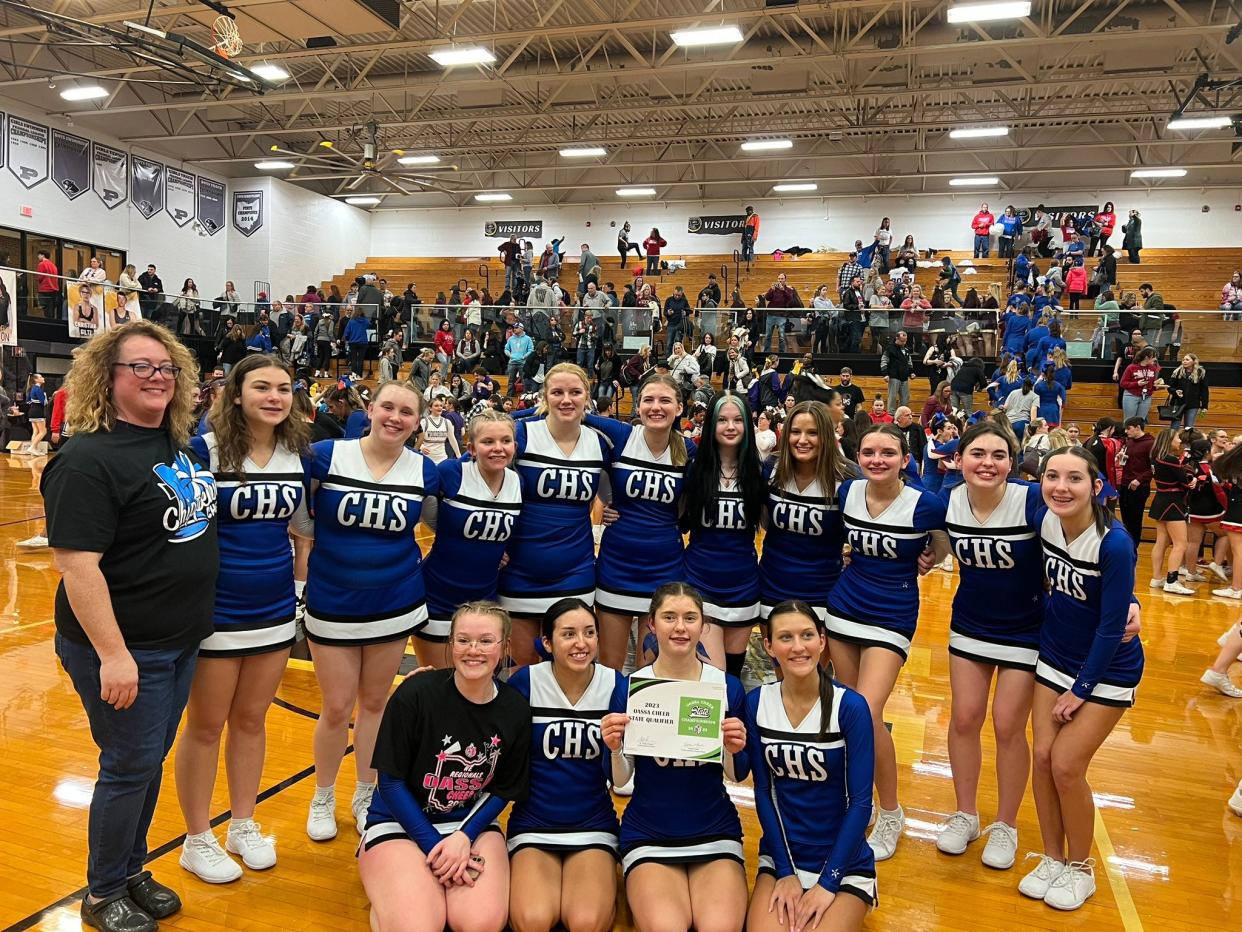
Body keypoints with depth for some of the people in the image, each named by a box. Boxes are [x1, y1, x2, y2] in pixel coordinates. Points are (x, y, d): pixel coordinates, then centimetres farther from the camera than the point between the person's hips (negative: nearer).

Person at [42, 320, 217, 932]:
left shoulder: (179, 444, 6)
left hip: (181, 640, 7)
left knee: (151, 761, 19)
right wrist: (112, 655, -24)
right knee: (130, 766, 6)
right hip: (124, 649, -7)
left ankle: (131, 869, 38)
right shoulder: (89, 459, -18)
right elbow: (75, 563, -23)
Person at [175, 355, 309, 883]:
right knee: (205, 726, 11)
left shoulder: (299, 452, 0)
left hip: (275, 608, 4)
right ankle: (197, 841, 29)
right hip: (215, 611, -4)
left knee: (251, 720, 17)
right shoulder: (203, 449, -15)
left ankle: (243, 827, 35)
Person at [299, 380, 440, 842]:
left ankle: (365, 796, 34)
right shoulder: (326, 456, -12)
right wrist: (310, 537, -9)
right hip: (333, 604, -1)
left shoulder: (424, 470, -5)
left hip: (396, 604, 2)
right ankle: (322, 799, 32)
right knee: (337, 708, 7)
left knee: (375, 703, 14)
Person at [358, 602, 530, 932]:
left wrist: (464, 837, -14)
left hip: (471, 822, 3)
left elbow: (503, 790, 3)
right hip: (401, 821, -2)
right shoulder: (416, 694, -18)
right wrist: (435, 846, -14)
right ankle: (390, 893, 7)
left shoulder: (516, 710, -8)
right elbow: (391, 780, -11)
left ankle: (437, 885, 8)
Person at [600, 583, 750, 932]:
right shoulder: (631, 687, -5)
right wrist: (614, 749, -23)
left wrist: (734, 750, -18)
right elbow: (620, 780, -2)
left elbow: (737, 775, 4)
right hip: (648, 837, -1)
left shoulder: (727, 686, -3)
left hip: (715, 833, 1)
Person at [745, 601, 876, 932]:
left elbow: (861, 801, -12)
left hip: (845, 865, -2)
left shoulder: (850, 706, -16)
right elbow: (763, 790, -1)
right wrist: (785, 871, -6)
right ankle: (787, 900, 9)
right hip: (780, 856, 2)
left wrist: (827, 882, -13)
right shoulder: (757, 703, -6)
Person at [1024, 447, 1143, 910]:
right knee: (1042, 756, 3)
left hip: (1107, 669, -5)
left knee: (1066, 766, -5)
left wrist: (1081, 689, -14)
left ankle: (1080, 868, 19)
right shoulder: (1044, 520, -12)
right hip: (1055, 658, 5)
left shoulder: (1114, 544, -27)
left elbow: (1112, 626, -20)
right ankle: (1052, 858, 23)